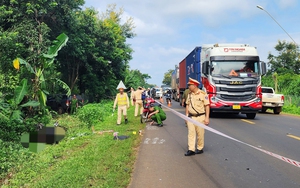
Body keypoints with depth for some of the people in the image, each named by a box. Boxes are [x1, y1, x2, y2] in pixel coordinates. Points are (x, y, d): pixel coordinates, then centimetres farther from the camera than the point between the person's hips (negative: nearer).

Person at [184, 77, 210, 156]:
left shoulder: (203, 94, -9)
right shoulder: (190, 94, 9)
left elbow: (207, 106, -9)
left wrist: (207, 118, -13)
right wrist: (186, 115, 10)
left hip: (200, 117, -5)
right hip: (191, 117, 5)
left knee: (200, 134, 6)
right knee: (191, 133, 1)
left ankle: (200, 148, 20)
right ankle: (191, 149, 3)